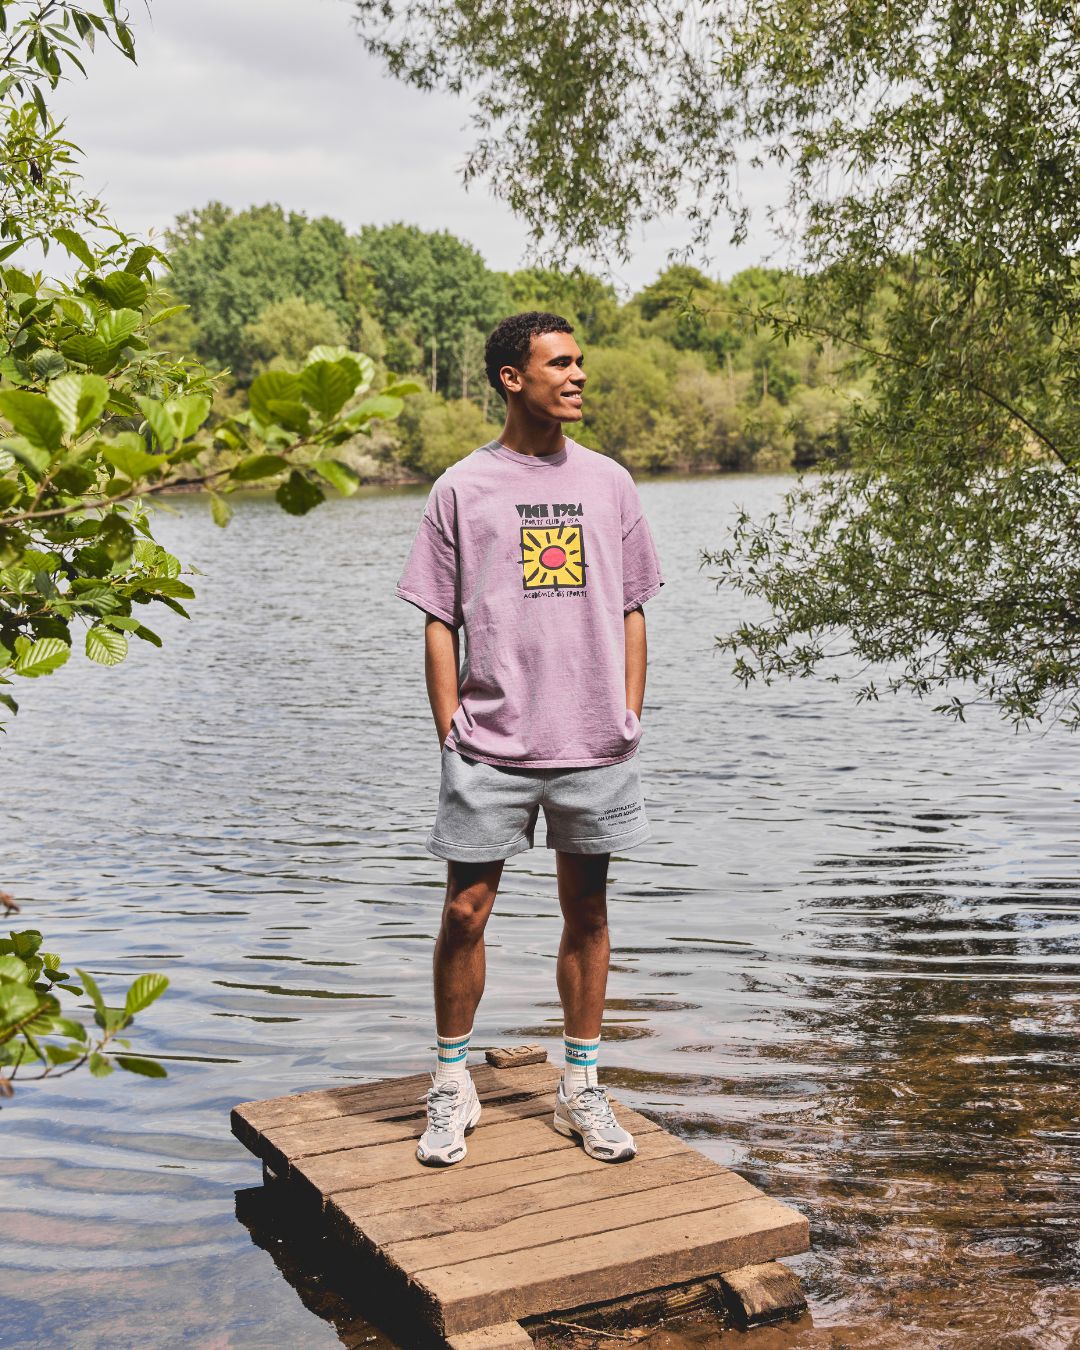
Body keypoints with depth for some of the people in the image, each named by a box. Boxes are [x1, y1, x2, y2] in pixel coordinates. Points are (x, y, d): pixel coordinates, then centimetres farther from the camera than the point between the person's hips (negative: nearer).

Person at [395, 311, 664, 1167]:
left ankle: (582, 1091, 23)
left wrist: (629, 724, 5)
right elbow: (440, 623, 2)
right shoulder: (462, 489, 1)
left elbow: (632, 612, 12)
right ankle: (453, 1089, 20)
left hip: (595, 746, 2)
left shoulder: (608, 483, 9)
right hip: (490, 750, -2)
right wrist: (451, 735, -4)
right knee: (465, 914, 2)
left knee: (587, 913, 10)